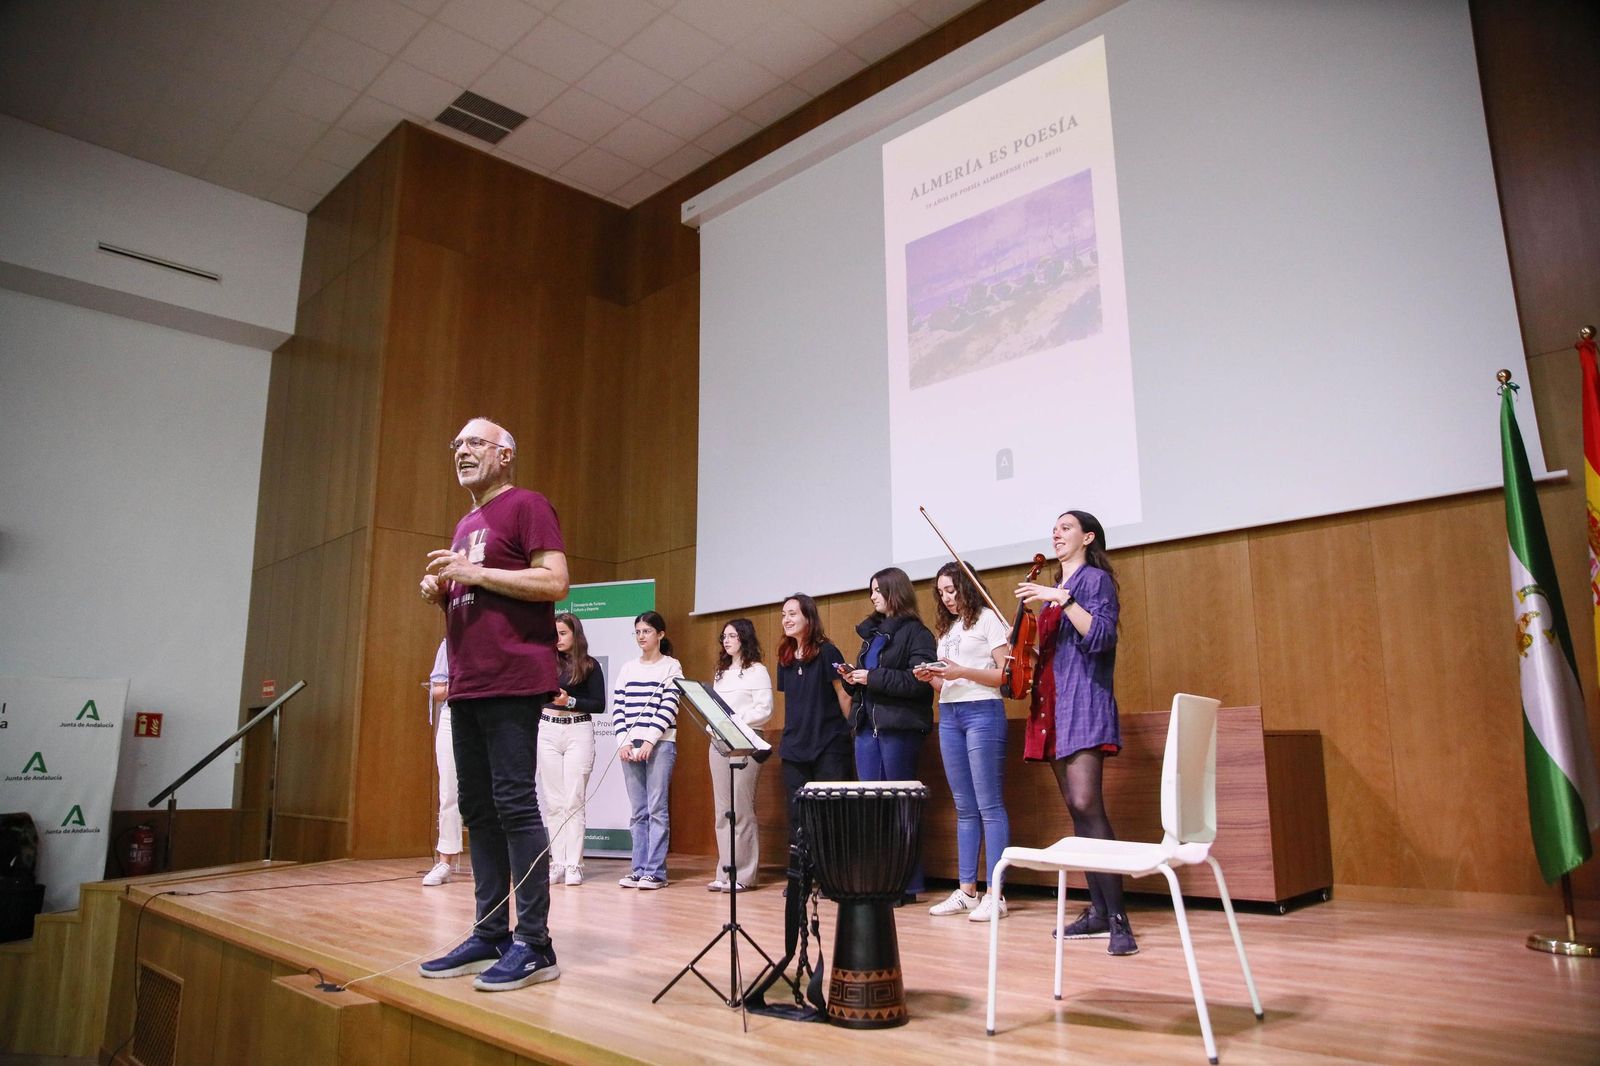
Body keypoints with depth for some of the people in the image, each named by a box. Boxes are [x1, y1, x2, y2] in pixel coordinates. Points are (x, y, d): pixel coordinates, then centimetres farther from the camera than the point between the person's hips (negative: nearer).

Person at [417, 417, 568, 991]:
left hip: (512, 681, -9)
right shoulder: (465, 525, 23)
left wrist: (473, 572, -14)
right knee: (477, 809, 9)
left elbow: (555, 582, -14)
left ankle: (534, 943, -3)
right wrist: (441, 592, 8)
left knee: (515, 803, -9)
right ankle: (490, 934, 17)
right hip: (466, 684, 9)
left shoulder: (526, 506, -3)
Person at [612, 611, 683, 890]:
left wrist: (649, 742, -13)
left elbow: (669, 707, -6)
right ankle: (639, 869, 10)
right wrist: (624, 742, -3)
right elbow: (618, 707, 10)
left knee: (657, 809, -5)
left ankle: (656, 871, -1)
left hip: (660, 744, -4)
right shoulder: (627, 669, 14)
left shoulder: (672, 667, 2)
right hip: (630, 745, 4)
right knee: (638, 811, 6)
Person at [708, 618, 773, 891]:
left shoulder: (757, 671, 0)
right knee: (722, 810, 7)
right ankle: (725, 872, 12)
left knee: (741, 810, -7)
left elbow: (764, 710, -10)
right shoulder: (721, 673, 20)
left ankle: (742, 874, -1)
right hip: (718, 743, 7)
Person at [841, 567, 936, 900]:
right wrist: (853, 679, 5)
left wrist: (872, 677, -16)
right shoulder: (872, 632, 19)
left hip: (898, 727, -7)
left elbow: (919, 681, -17)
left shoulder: (915, 632, -5)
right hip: (867, 725, 7)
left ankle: (907, 883, 8)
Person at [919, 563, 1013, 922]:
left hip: (982, 713, -7)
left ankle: (994, 894, -3)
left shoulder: (988, 619, -2)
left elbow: (1006, 674, -10)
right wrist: (931, 678, -1)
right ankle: (966, 891, 12)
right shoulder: (947, 628, 19)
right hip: (949, 716, 7)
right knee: (965, 808, 9)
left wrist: (963, 672, -19)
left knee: (989, 806, -6)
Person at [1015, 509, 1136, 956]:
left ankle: (1118, 920, -17)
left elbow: (1101, 637, -17)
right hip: (1054, 706, 8)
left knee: (1086, 804, -19)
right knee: (1076, 809, 7)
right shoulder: (1053, 589, 20)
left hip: (1083, 704, -8)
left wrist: (1062, 599, -21)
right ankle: (1098, 911, 13)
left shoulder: (1095, 578, -2)